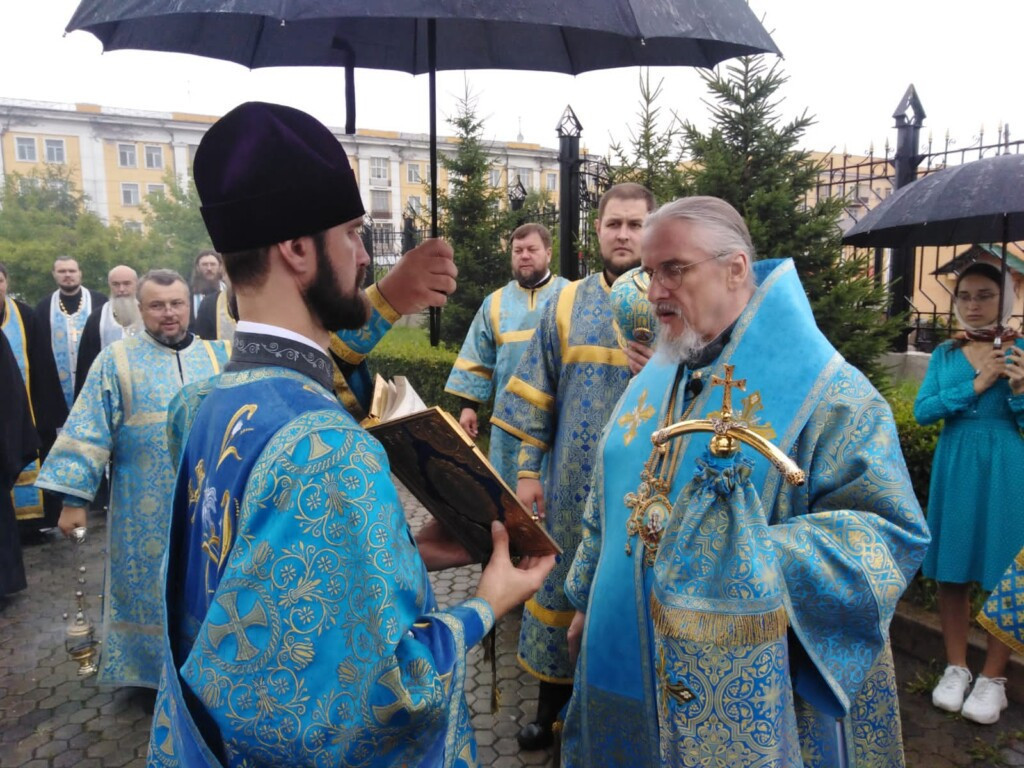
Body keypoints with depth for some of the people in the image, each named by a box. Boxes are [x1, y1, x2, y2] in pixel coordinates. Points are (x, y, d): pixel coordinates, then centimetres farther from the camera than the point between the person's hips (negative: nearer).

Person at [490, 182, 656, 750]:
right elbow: (536, 395, 6)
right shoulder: (567, 303, 5)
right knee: (561, 586, 13)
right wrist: (528, 471, 2)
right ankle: (552, 699, 34)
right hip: (572, 485, 2)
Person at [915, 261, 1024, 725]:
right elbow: (922, 411, -5)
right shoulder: (945, 354, 6)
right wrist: (976, 385, -14)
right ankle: (955, 668, 22)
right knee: (951, 570, 8)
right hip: (954, 468, 2)